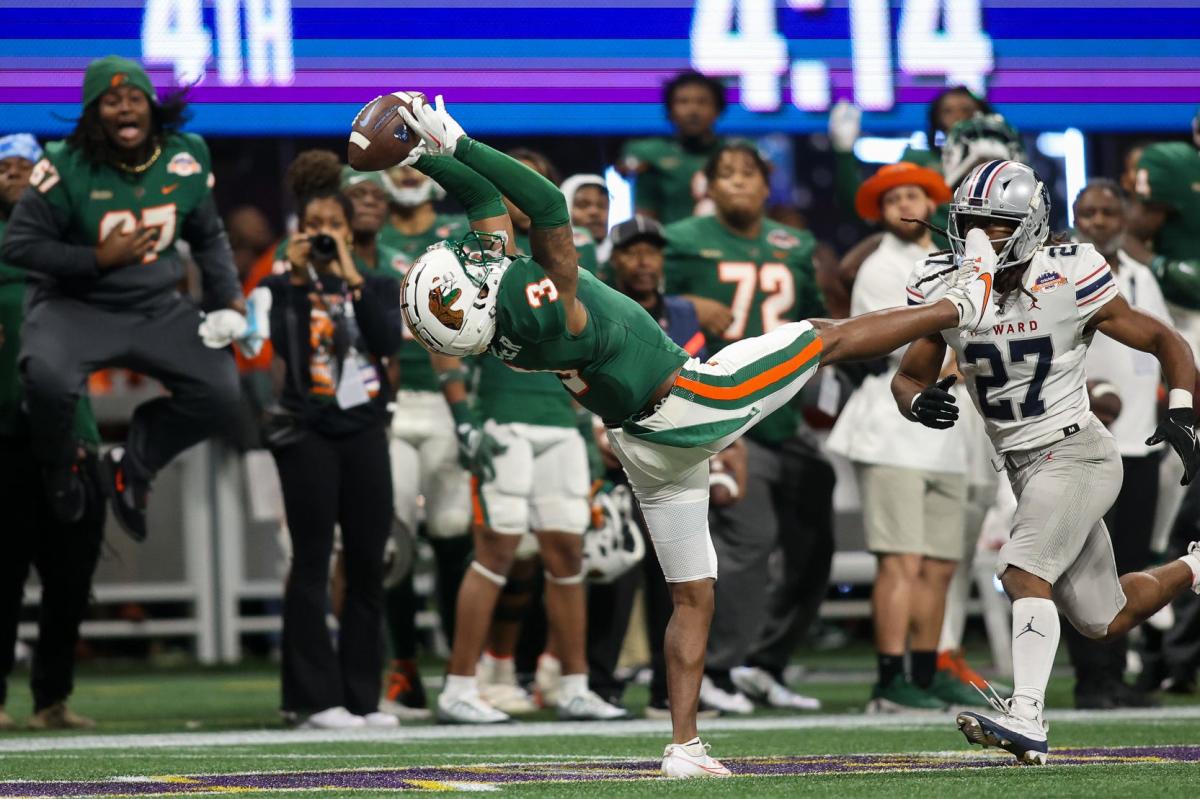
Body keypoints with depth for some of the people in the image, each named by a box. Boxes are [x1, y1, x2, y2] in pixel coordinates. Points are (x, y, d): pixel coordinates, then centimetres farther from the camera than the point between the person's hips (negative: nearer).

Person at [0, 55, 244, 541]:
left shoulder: (187, 160, -3)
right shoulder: (67, 166, -16)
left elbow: (209, 237, 13)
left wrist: (228, 296, -2)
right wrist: (98, 259, -19)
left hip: (157, 309, 4)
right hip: (77, 306, -4)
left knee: (220, 394, -13)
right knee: (48, 380, -35)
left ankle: (133, 466, 15)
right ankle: (59, 469, 2)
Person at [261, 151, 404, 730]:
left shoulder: (375, 287, 12)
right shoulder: (283, 287, 3)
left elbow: (390, 339, -7)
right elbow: (273, 343, -14)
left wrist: (351, 277, -10)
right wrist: (296, 277, -12)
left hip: (364, 433, 3)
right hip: (307, 435, -3)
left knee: (367, 567, 3)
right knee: (312, 564, -5)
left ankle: (362, 697, 8)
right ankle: (315, 699, -4)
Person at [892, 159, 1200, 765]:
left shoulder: (1068, 282, -13)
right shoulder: (947, 289, -1)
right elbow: (907, 377, 7)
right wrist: (918, 402, -17)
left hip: (1074, 450, -6)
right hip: (1022, 466, 6)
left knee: (1024, 571, -26)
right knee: (1106, 621, 14)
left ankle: (1025, 717, -31)